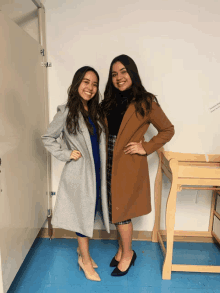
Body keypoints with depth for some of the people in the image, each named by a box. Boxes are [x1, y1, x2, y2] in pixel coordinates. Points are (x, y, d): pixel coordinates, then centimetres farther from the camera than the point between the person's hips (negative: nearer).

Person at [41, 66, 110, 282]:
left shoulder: (96, 112, 7)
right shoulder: (66, 112, -11)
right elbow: (48, 138, -4)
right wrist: (66, 154, -11)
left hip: (96, 170, 6)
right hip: (79, 172, -6)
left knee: (91, 210, 17)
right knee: (83, 212, 6)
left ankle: (82, 249, 41)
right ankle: (85, 260, 26)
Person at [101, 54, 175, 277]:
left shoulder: (145, 103, -9)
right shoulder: (109, 102, 7)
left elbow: (168, 130, -3)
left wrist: (146, 148, -11)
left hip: (129, 165, -5)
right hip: (110, 163, 5)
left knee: (120, 211, 5)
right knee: (115, 209, 14)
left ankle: (127, 254, 30)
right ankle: (122, 249, 37)